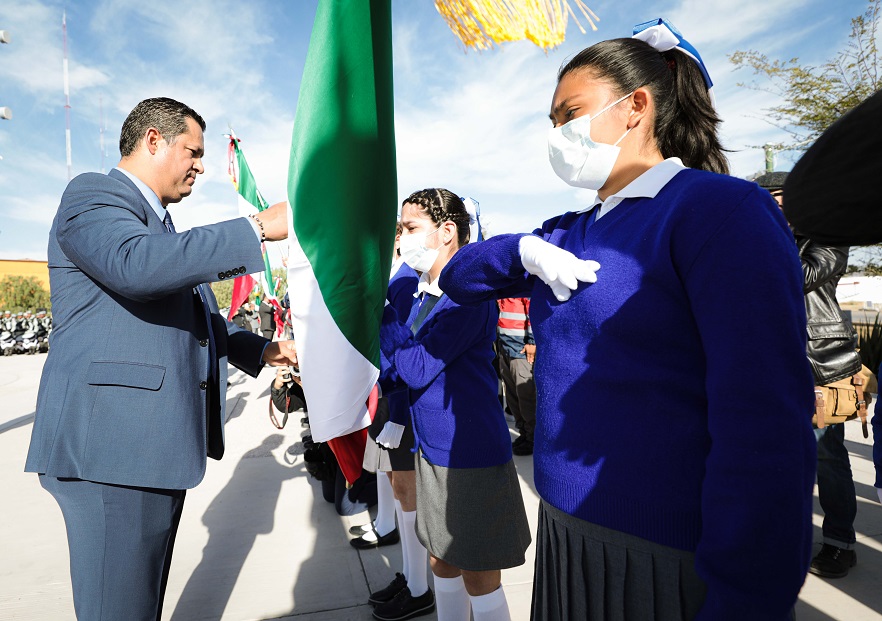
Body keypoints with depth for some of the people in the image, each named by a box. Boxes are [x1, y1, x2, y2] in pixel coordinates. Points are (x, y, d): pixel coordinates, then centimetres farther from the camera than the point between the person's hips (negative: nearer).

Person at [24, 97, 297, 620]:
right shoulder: (93, 194, -5)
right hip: (112, 446, -9)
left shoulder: (162, 226, 23)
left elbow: (197, 318, 30)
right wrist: (259, 228, -24)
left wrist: (261, 350, 21)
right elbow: (135, 264, -29)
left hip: (159, 443, 9)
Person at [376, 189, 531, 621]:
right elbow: (400, 373, 11)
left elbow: (418, 369, -23)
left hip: (469, 457, -8)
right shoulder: (426, 294, 8)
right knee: (442, 564, 22)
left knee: (479, 580, 10)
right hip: (432, 450, 8)